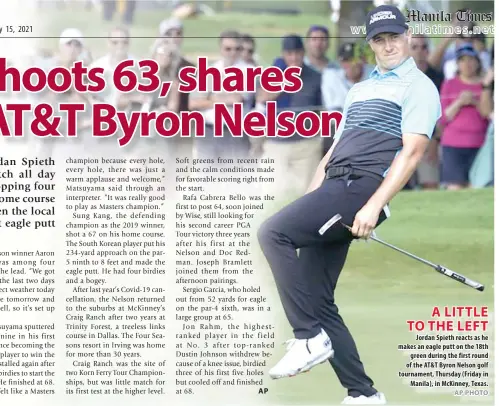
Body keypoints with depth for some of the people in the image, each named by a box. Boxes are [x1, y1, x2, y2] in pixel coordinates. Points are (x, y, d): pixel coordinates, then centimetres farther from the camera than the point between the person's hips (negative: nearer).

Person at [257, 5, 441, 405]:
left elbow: (412, 152, -10)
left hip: (363, 187, -8)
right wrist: (307, 209, 17)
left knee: (273, 233, -25)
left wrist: (374, 207, -21)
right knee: (317, 298, 2)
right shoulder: (359, 90, 27)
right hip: (335, 186, 8)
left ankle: (310, 338, -21)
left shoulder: (418, 86, 2)